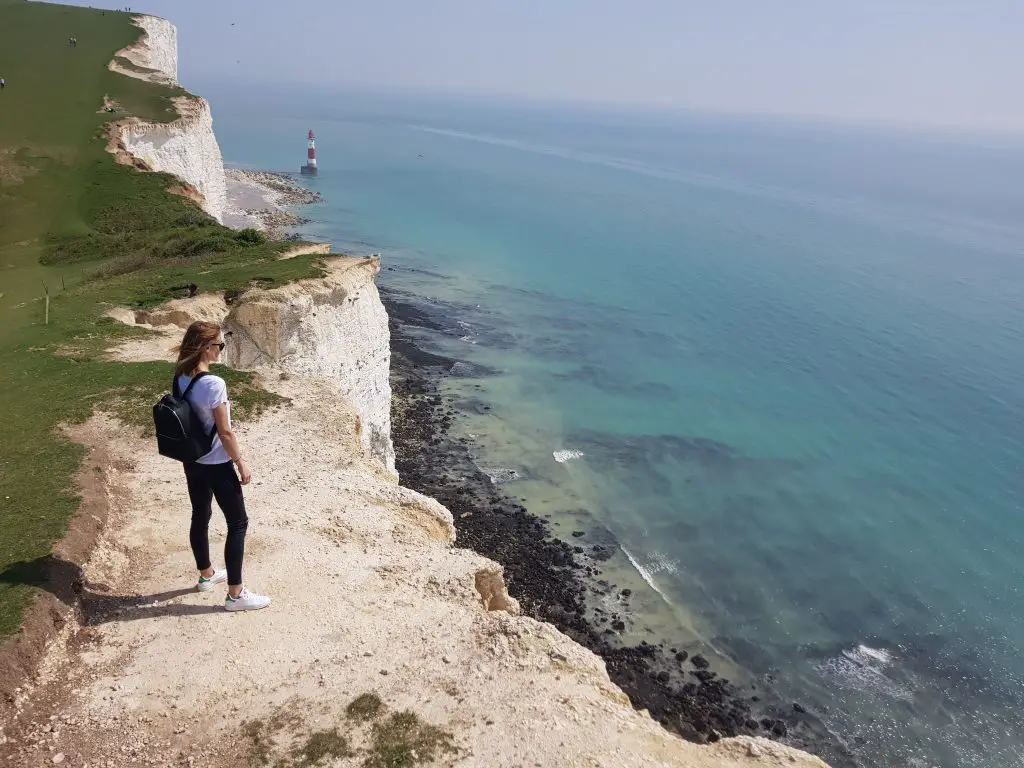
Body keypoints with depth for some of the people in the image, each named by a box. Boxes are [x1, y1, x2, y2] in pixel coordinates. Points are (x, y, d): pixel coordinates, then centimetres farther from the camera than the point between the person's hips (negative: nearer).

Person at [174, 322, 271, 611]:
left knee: (200, 517, 22)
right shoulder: (213, 384, -26)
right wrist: (241, 464, -11)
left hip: (192, 462, 8)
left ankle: (206, 574, 42)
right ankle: (236, 594, 9)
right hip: (216, 465, -8)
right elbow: (225, 432, -22)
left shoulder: (180, 378, -2)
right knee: (238, 523, 4)